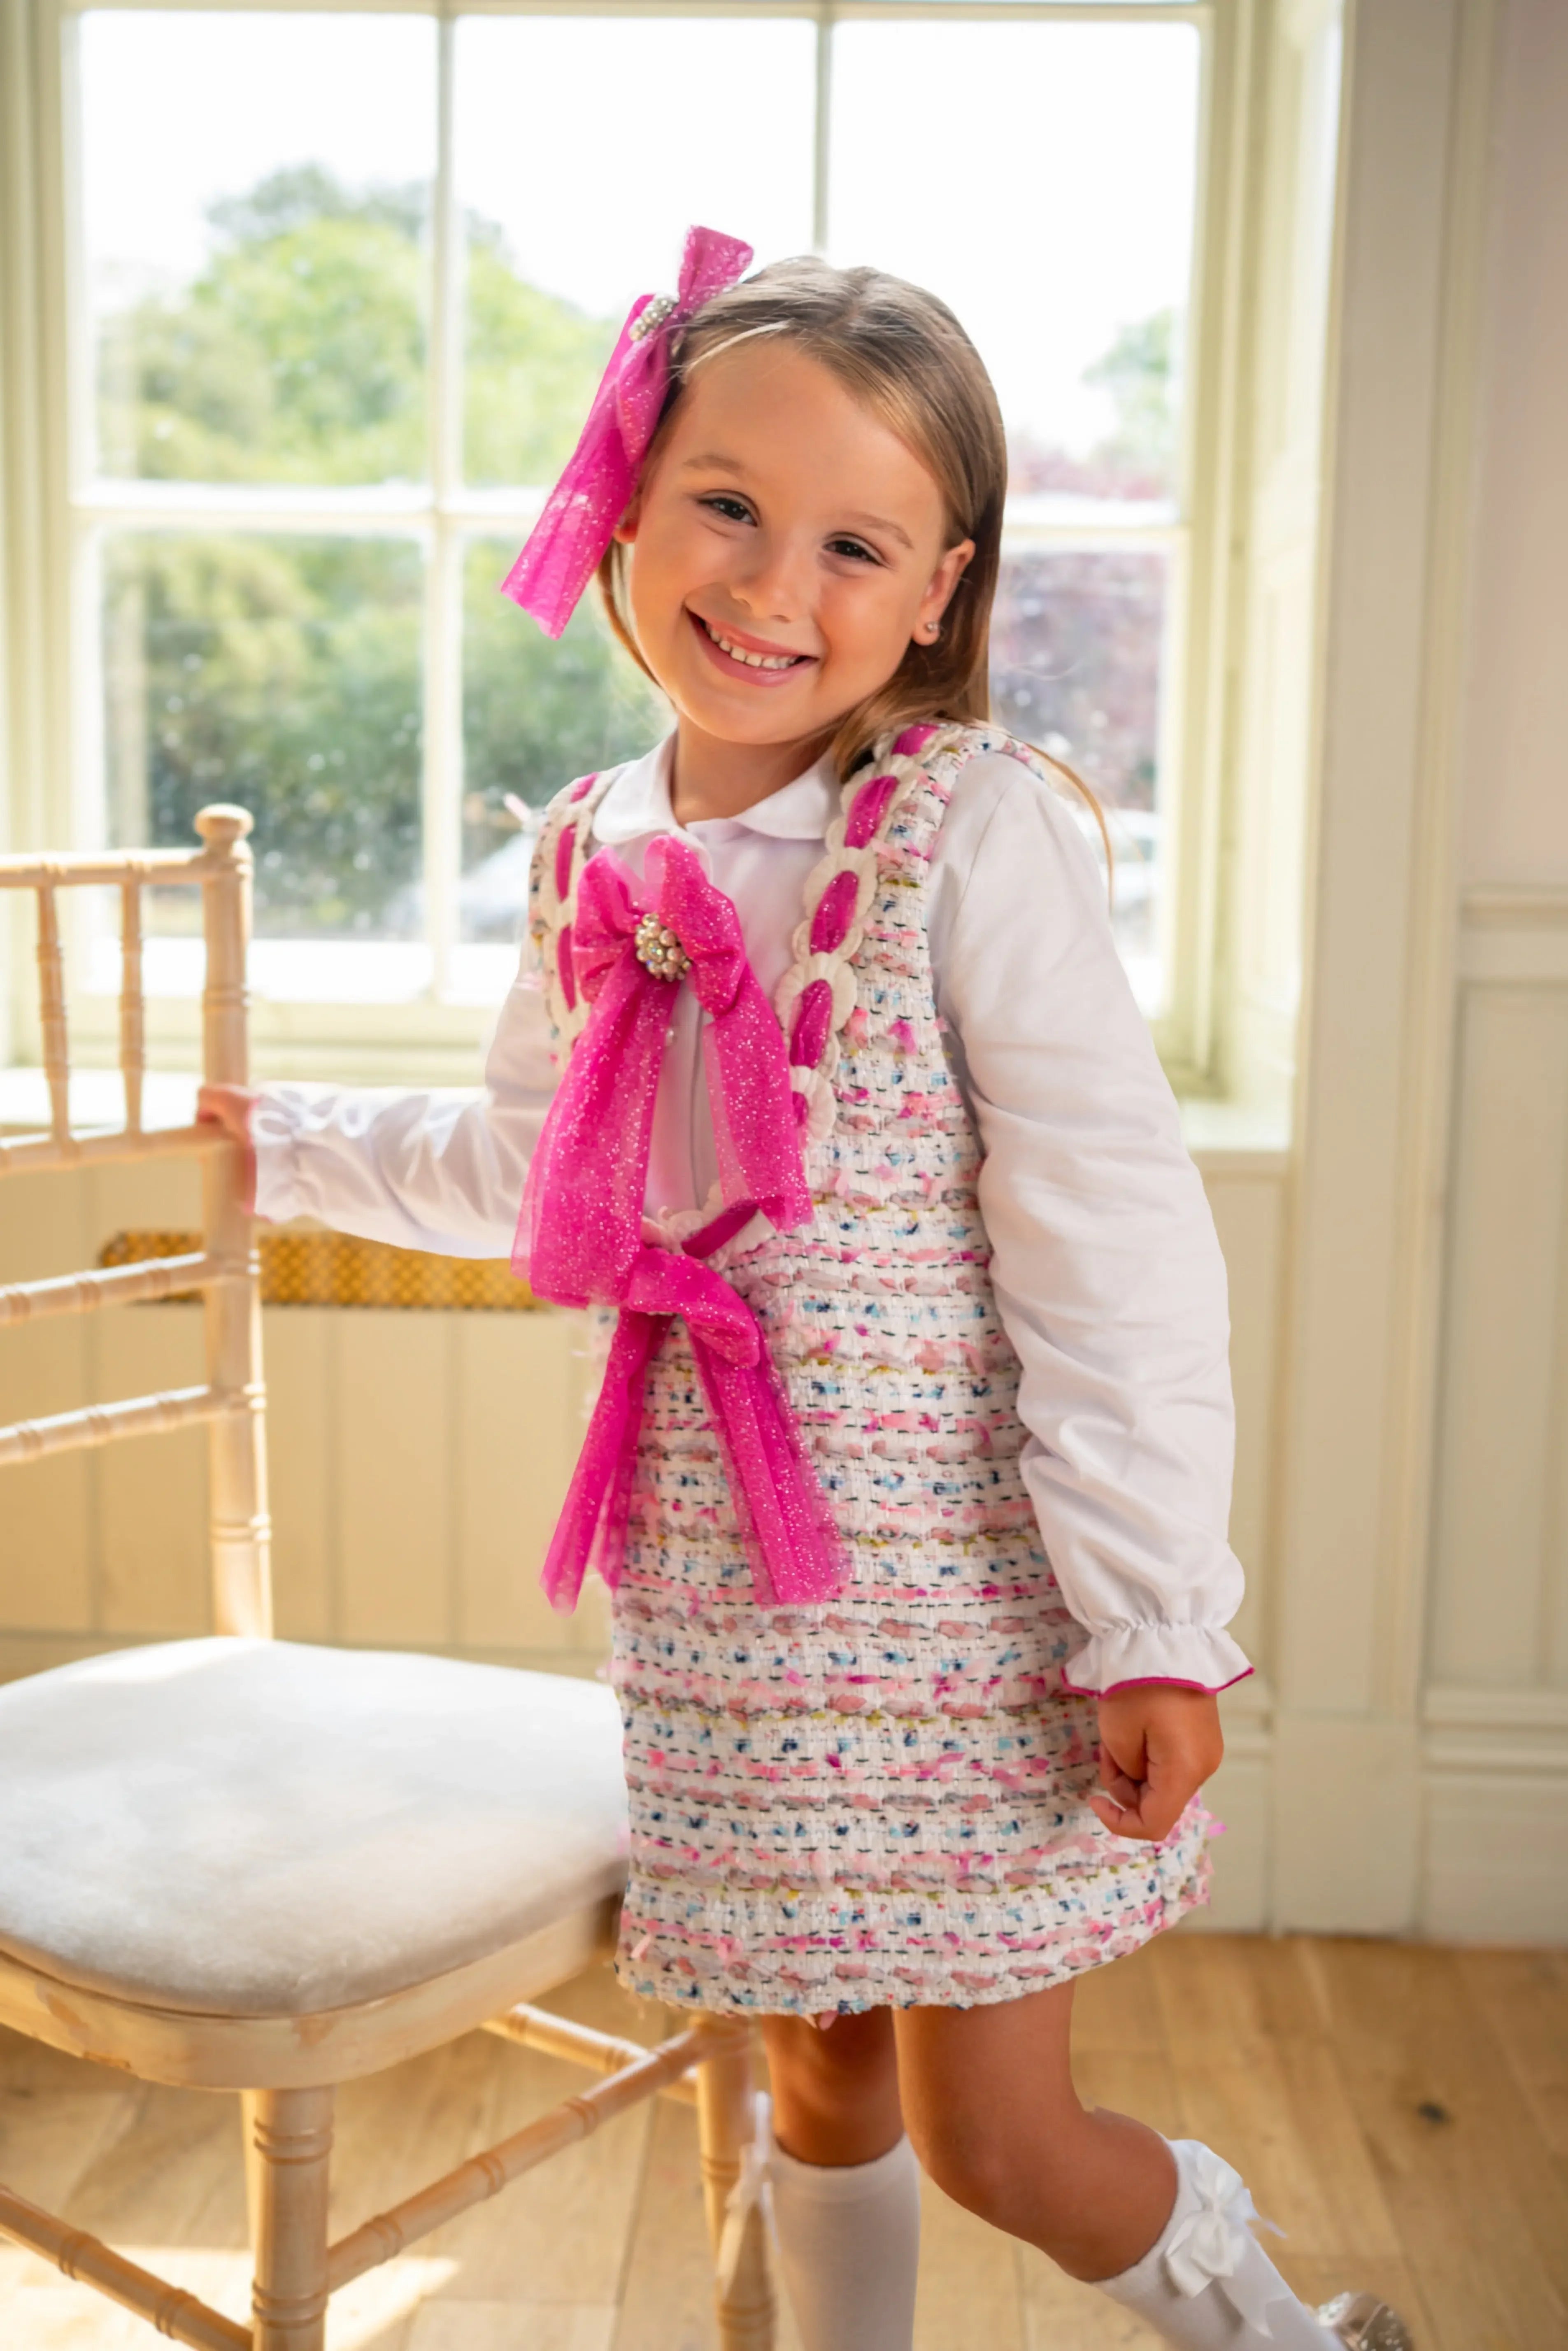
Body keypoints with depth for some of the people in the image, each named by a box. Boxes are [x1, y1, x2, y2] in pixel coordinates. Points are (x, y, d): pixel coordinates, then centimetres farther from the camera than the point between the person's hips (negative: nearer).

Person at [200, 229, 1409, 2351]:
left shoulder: (974, 831, -15)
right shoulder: (596, 855, 4)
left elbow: (1114, 1250, -17)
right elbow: (531, 1170, 21)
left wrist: (1157, 1624, -18)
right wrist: (292, 1149, 32)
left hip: (964, 1597, -5)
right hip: (725, 1600, 5)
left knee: (998, 2140, 5)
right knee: (824, 2089, 19)